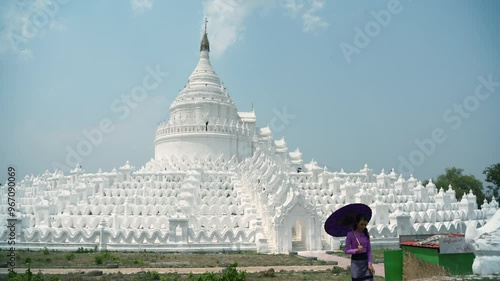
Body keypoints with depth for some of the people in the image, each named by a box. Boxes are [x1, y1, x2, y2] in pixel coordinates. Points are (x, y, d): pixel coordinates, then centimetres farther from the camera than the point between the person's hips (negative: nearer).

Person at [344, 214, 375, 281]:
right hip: (356, 261, -4)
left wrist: (369, 263, -4)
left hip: (365, 260, 4)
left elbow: (369, 250, 7)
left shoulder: (366, 234, 5)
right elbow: (346, 251, -7)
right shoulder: (350, 234, -8)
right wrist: (356, 250, -23)